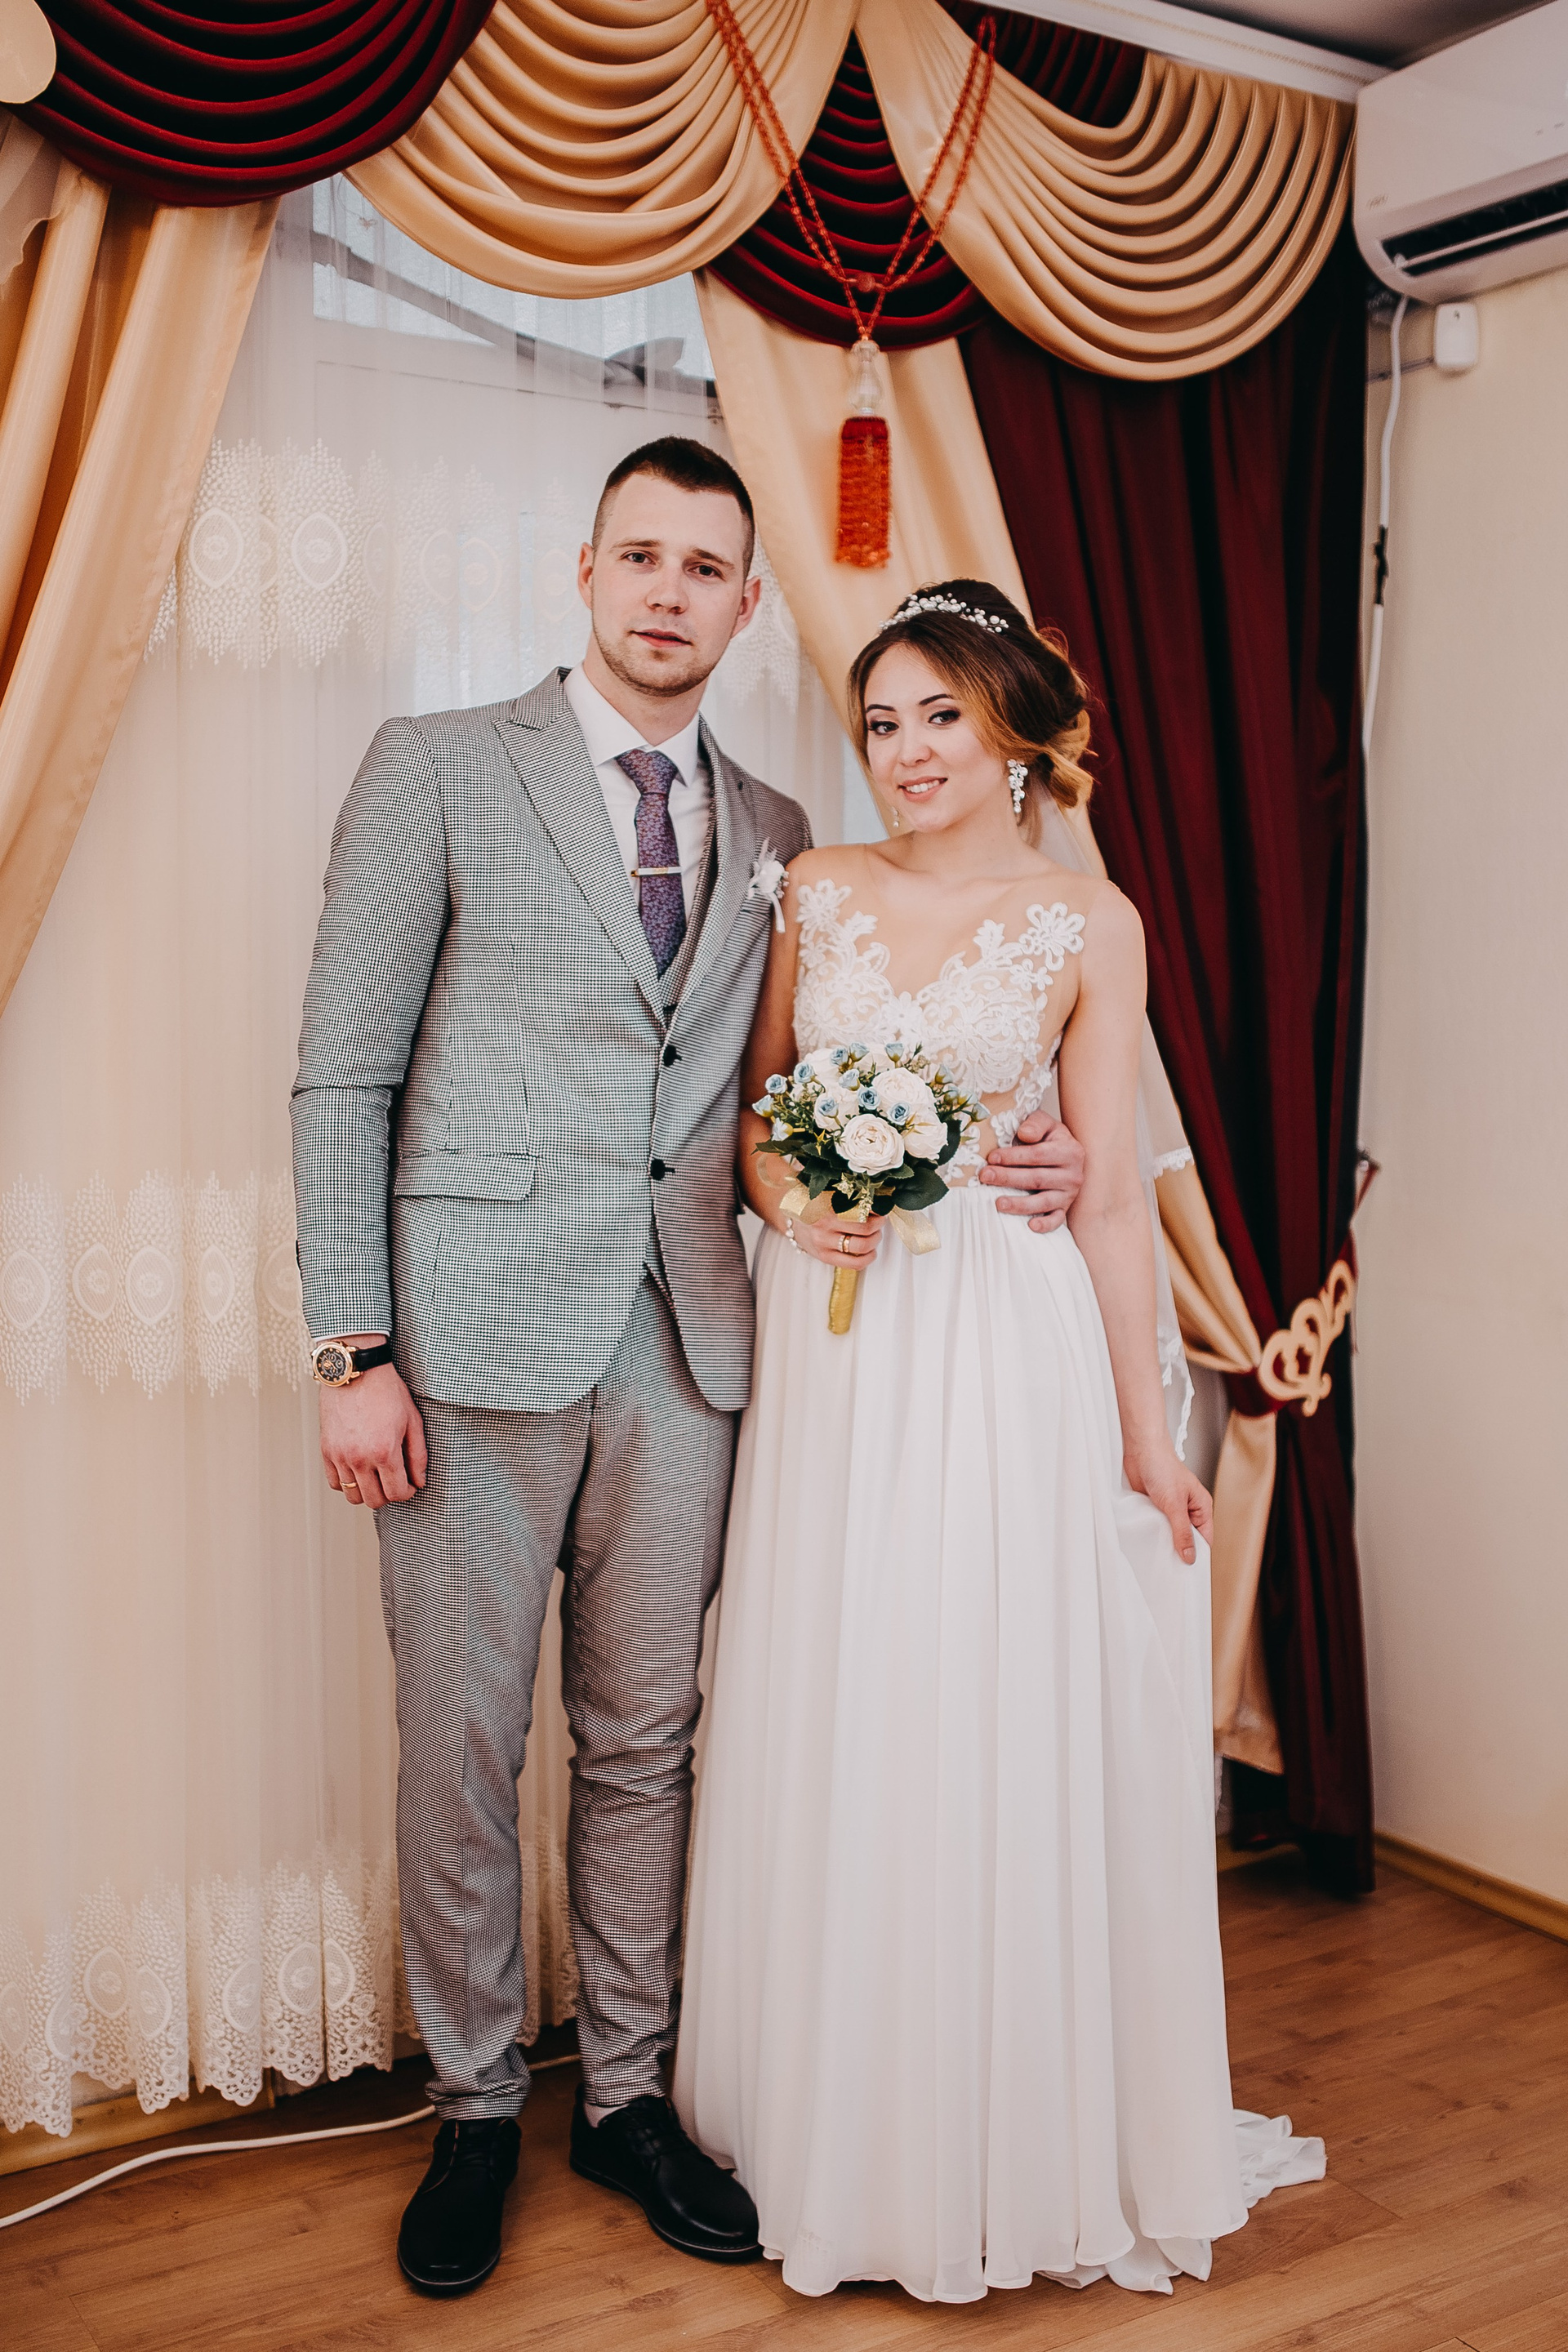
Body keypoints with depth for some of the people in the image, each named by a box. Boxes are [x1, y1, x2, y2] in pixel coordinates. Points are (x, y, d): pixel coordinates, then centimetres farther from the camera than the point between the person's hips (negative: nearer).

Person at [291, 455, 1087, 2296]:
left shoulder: (772, 834, 14)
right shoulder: (438, 770, 1)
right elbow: (343, 1077, -2)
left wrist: (1010, 1161, -1)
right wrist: (354, 1352, -9)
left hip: (686, 1347, 4)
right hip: (479, 1332, -3)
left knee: (645, 1739, 13)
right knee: (461, 1747, 6)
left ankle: (626, 2095, 30)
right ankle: (475, 2110, 26)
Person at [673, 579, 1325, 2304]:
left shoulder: (1088, 926, -1)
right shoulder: (817, 892, 6)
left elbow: (1110, 1192, -1)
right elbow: (756, 1105, 15)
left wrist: (1143, 1435, -2)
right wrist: (789, 1197, -7)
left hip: (1006, 1357, -2)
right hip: (831, 1352, 3)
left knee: (1003, 1738, 3)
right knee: (827, 1743, 9)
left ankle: (1021, 2140, 24)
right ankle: (842, 2125, 29)